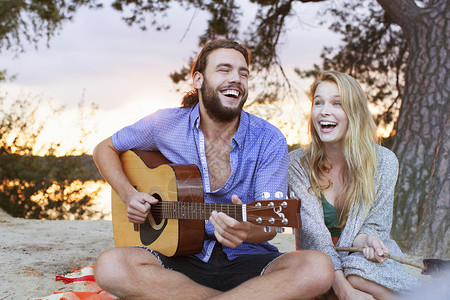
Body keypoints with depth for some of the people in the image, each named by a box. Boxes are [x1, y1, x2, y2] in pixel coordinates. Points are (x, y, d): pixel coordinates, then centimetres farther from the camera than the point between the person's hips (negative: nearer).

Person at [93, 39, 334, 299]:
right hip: (181, 258, 1)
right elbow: (105, 149, 17)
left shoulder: (269, 141, -3)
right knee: (110, 266, -32)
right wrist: (128, 194, -3)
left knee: (318, 268, -31)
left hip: (244, 258, -1)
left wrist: (247, 230, -34)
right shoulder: (165, 125, 1)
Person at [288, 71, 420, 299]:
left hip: (369, 261, 1)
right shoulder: (298, 163, -5)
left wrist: (368, 240, -27)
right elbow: (312, 231, -15)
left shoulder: (384, 161, -3)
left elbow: (374, 226, 0)